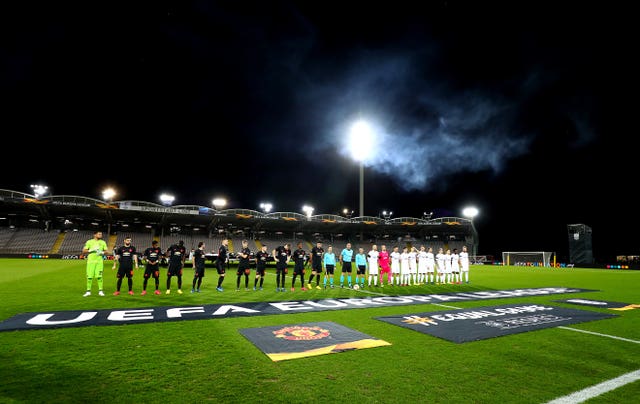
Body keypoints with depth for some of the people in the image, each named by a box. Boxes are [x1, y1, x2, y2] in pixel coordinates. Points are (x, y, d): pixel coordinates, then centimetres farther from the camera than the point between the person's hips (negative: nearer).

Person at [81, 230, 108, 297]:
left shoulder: (103, 242, 10)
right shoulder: (89, 242, 4)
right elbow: (83, 251, 2)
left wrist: (102, 252, -9)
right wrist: (91, 250, -13)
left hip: (99, 261, 1)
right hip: (91, 261, -1)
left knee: (99, 276, -3)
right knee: (89, 276, 0)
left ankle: (100, 291, 4)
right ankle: (88, 291, 11)